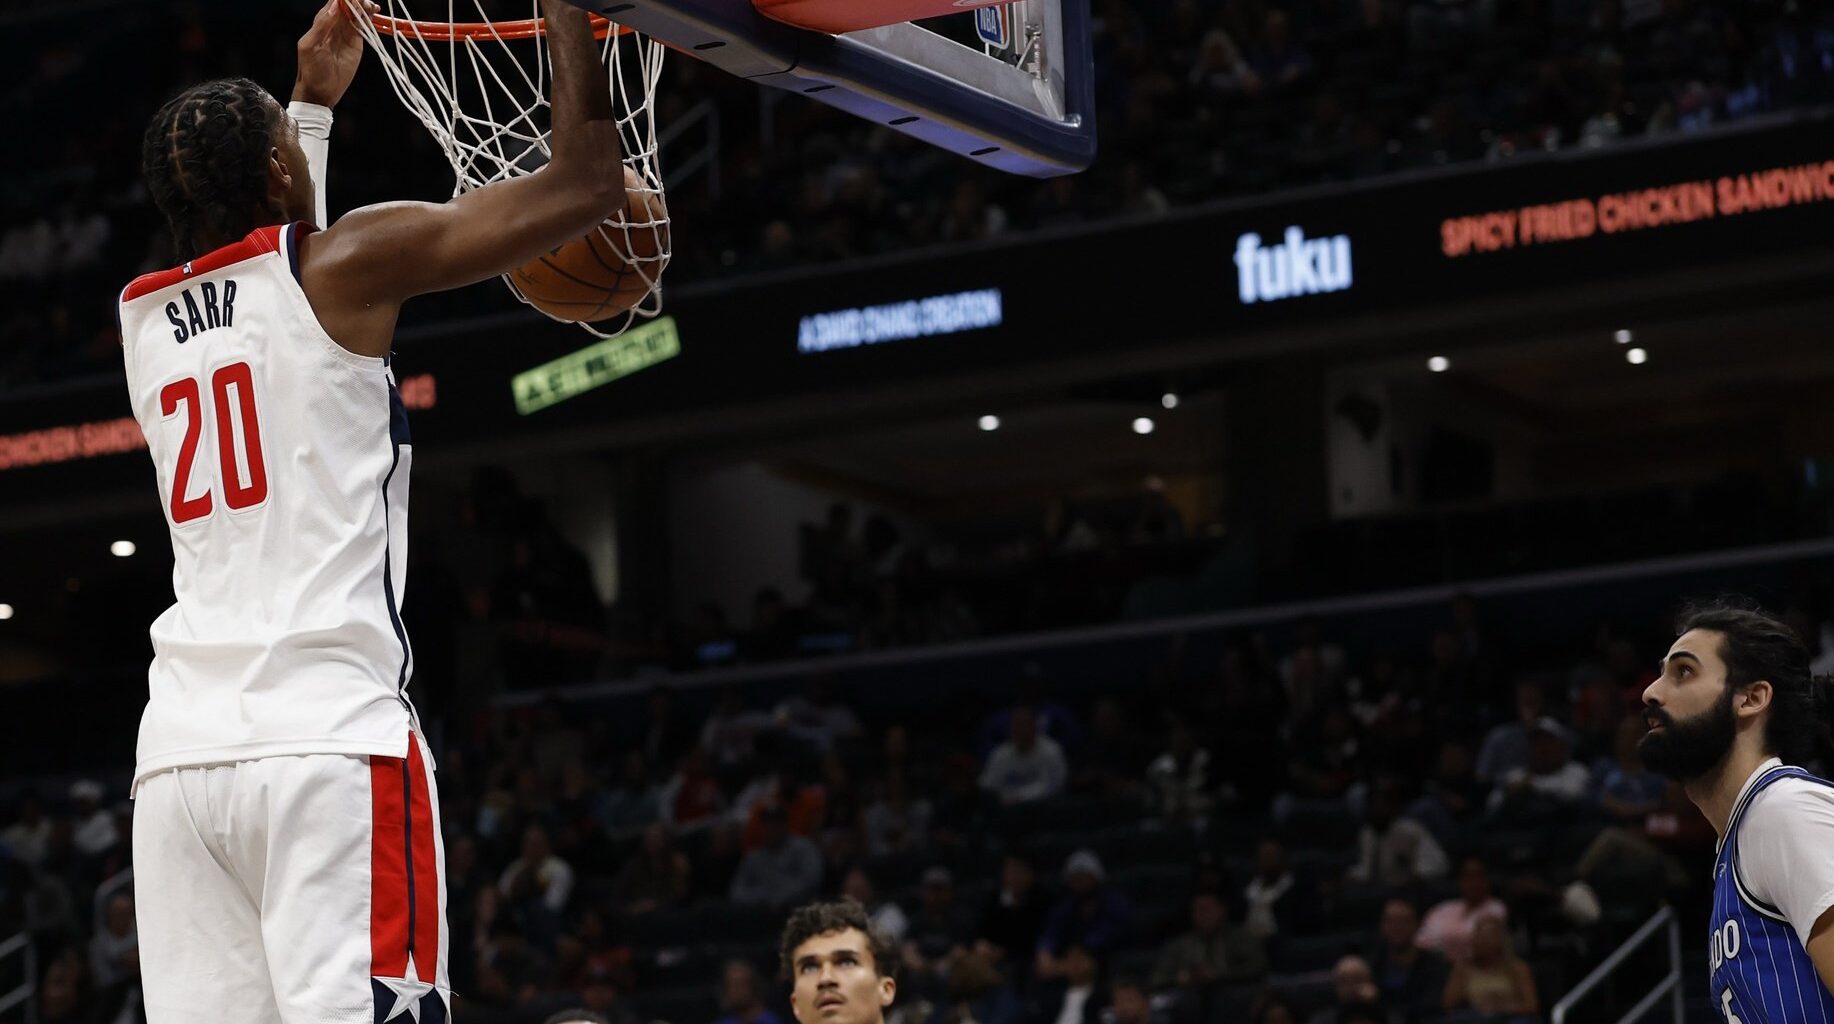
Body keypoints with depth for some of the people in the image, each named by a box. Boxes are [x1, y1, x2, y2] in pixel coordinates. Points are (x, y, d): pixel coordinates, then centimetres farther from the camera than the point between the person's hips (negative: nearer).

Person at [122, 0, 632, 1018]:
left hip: (178, 752, 6)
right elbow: (585, 181, 5)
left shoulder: (140, 313, 18)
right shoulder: (343, 264, 1)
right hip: (328, 740, -6)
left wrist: (313, 98, 50)